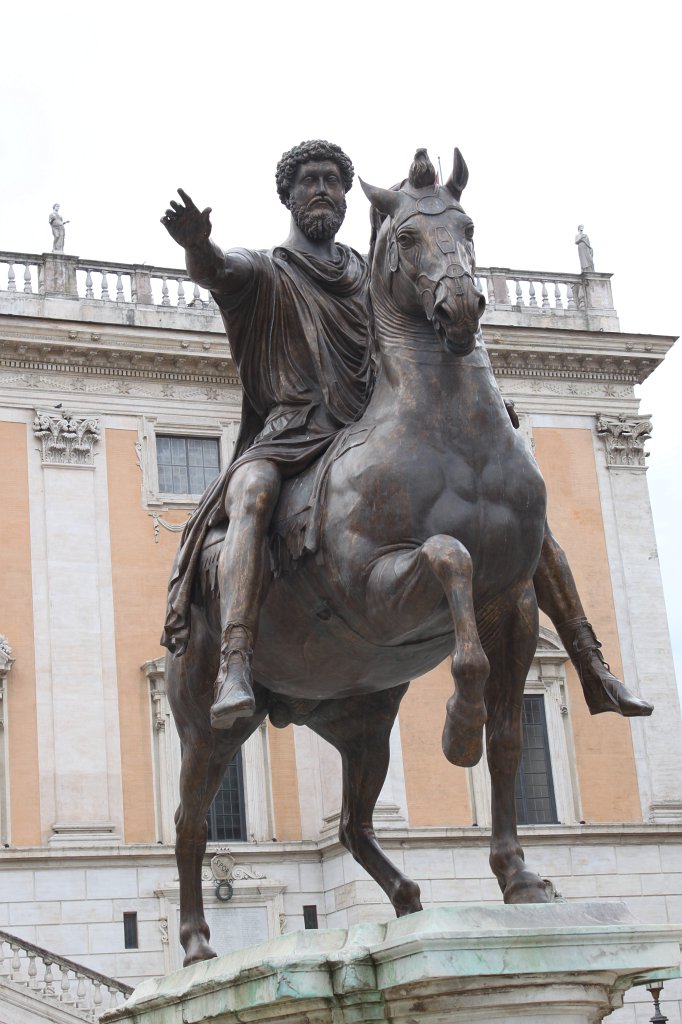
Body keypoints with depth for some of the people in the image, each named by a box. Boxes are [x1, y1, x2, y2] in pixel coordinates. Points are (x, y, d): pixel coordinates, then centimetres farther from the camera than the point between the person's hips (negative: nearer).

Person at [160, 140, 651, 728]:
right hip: (294, 440, -4)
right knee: (252, 493, -39)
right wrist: (197, 245, -35)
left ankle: (595, 672, -4)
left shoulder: (376, 279, 26)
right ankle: (234, 674, -54)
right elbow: (214, 271, -11)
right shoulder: (264, 274, 13)